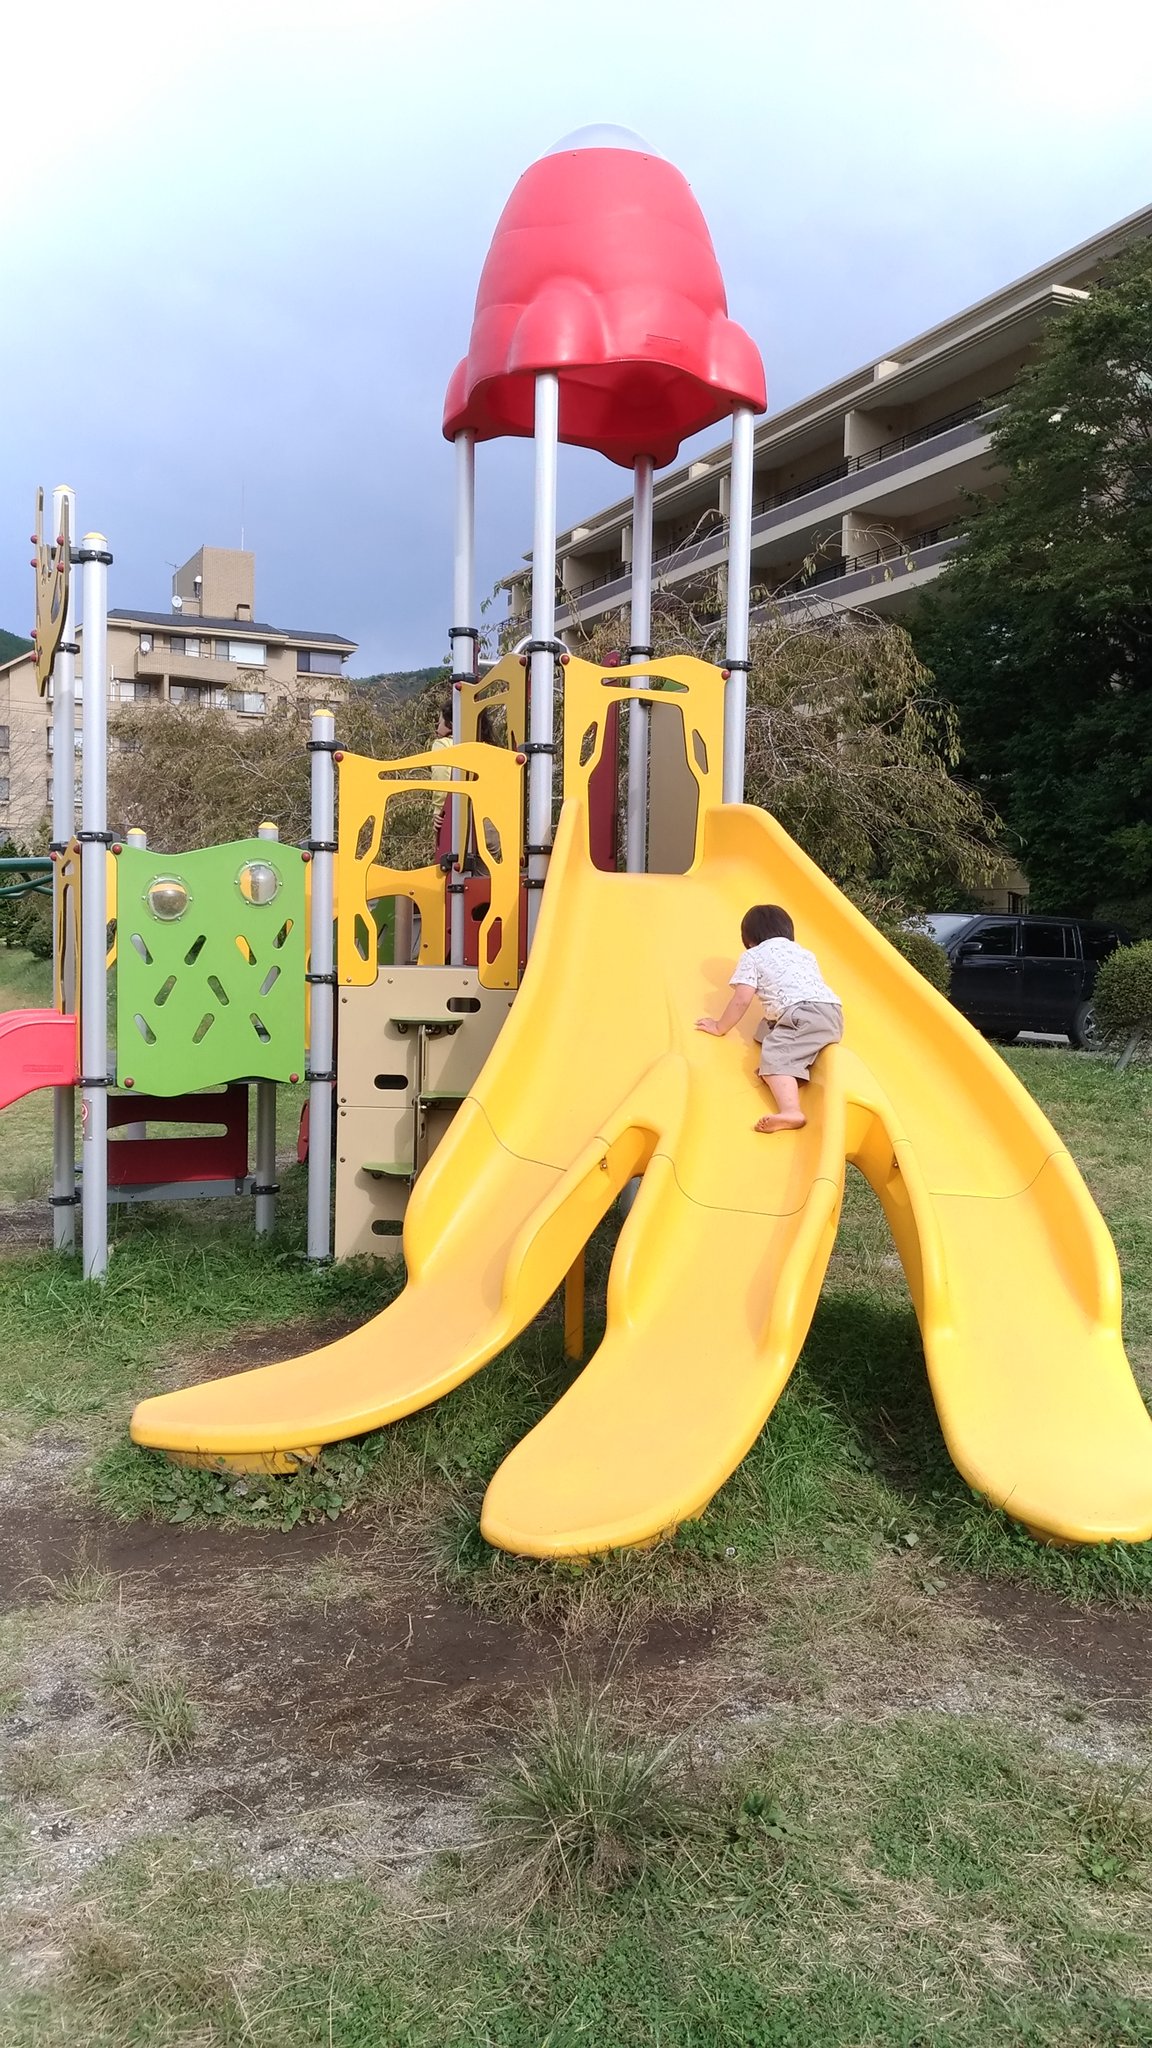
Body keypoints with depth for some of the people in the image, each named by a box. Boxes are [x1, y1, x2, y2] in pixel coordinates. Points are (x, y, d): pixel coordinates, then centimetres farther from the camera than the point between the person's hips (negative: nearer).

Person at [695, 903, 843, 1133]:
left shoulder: (752, 956, 16)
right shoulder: (805, 953, 34)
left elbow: (742, 999, 8)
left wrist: (720, 1027, 20)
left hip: (804, 1012, -7)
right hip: (833, 1012, 7)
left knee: (775, 1056, -21)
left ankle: (791, 1111, -47)